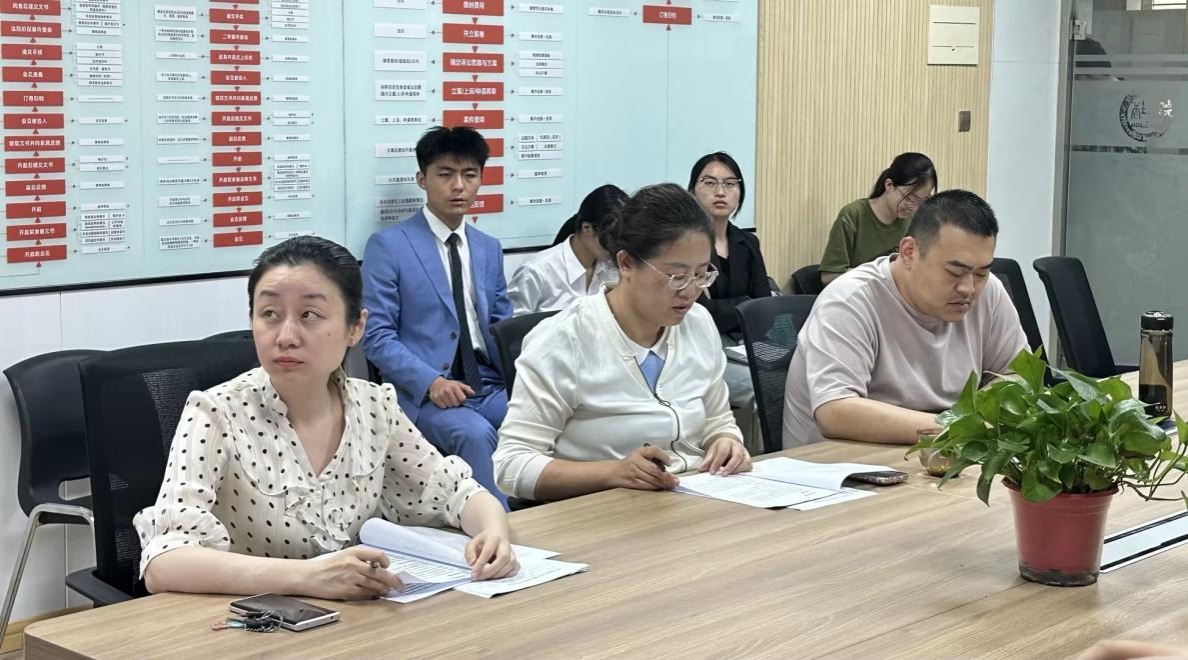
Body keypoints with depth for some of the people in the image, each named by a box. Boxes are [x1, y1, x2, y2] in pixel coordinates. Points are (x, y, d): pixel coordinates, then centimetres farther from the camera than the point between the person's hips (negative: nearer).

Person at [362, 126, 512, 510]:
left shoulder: (489, 249, 19)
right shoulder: (388, 246, 0)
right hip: (424, 392, -5)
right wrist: (431, 382, -19)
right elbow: (377, 337, -4)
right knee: (475, 434, -36)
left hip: (490, 387, 5)